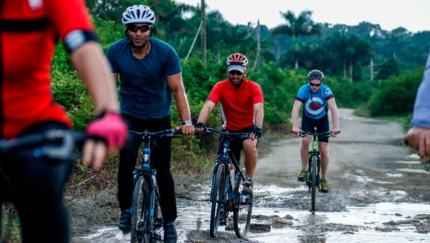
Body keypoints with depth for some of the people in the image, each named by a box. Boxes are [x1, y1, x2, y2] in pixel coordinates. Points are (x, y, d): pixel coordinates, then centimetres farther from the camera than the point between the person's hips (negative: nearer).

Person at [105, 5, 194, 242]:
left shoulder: (166, 52, -19)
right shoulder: (115, 51, -16)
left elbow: (177, 89, -16)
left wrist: (187, 121, -25)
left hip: (159, 117, 0)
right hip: (129, 115, 0)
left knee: (162, 170, -1)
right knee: (127, 159, -25)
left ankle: (169, 222, 15)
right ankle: (126, 208, -5)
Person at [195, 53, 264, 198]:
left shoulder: (253, 87, -15)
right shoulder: (220, 87, -13)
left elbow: (259, 109, -27)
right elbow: (208, 106, -26)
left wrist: (258, 128, -46)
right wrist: (200, 123, -45)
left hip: (249, 128, -2)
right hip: (229, 130, 2)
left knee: (249, 146, -34)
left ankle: (248, 181, -13)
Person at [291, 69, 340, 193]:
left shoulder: (326, 90, -26)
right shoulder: (303, 90, -25)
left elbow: (333, 108, -31)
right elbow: (295, 108, -32)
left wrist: (335, 127, -43)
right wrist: (295, 126, -45)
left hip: (322, 119, 0)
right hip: (308, 119, 0)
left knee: (324, 150, -6)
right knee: (305, 140, -27)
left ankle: (324, 179, 9)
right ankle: (304, 170, -12)